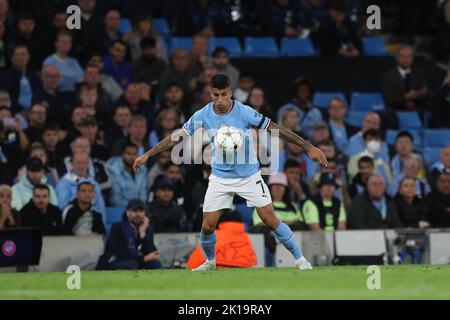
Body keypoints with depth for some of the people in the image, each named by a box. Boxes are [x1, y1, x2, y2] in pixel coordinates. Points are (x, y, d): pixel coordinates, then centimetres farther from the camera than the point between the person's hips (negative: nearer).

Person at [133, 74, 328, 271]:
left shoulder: (244, 112, -18)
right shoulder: (202, 116, -11)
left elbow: (275, 129, -16)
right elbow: (177, 136, -2)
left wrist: (308, 147, -17)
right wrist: (147, 155, -2)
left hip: (249, 175, -2)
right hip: (220, 178, 2)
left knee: (270, 220, -9)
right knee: (207, 226, -1)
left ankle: (299, 259, 7)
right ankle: (210, 261, 28)